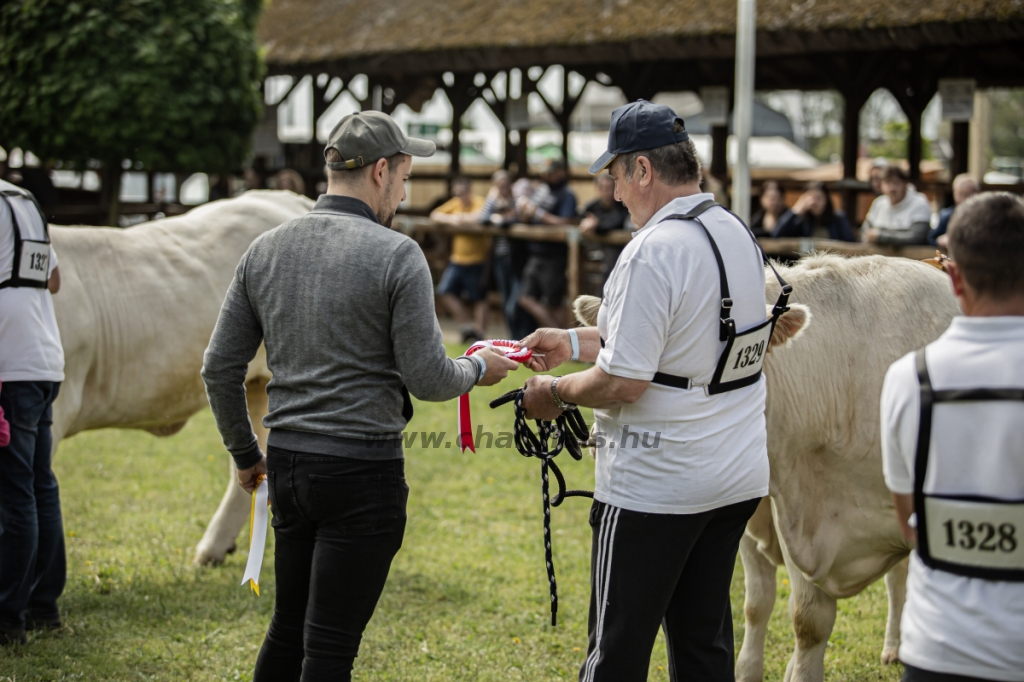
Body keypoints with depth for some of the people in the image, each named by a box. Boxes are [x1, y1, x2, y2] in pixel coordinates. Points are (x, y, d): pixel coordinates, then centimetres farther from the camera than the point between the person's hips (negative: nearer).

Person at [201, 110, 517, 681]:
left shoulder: (265, 250, 7)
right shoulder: (396, 254, -11)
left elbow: (220, 368, 9)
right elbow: (427, 378, -12)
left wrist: (245, 454, 22)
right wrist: (477, 370, 9)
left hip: (288, 464, 6)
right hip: (363, 470, -6)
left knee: (289, 628, 18)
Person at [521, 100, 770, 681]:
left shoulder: (653, 252, -18)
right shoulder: (739, 234, 9)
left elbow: (624, 382, -21)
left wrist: (557, 392, -3)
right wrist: (574, 340, 23)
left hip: (655, 484, -8)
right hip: (739, 477, 9)